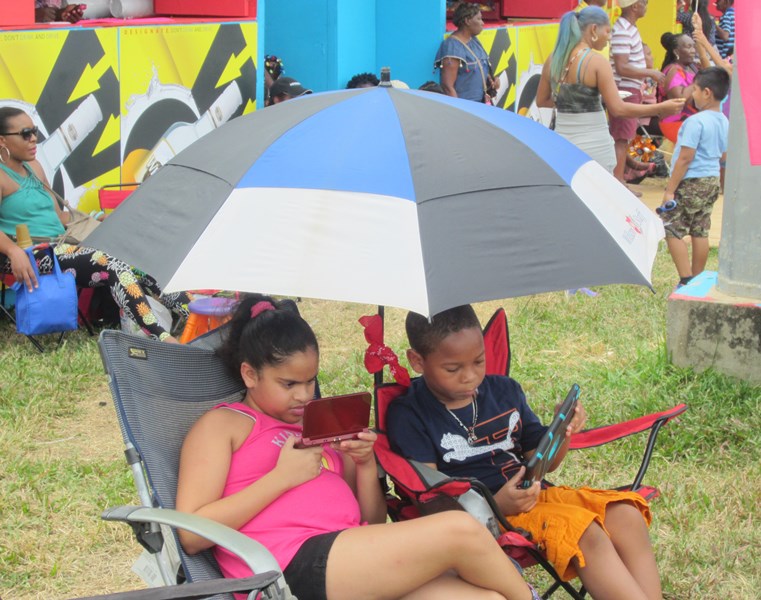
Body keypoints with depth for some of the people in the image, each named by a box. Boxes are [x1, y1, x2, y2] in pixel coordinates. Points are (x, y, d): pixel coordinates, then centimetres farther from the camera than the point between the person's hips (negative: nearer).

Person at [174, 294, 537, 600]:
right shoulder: (222, 424, 11)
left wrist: (365, 463, 7)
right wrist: (282, 477, -6)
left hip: (356, 565, 7)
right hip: (293, 567, -7)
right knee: (460, 531, -17)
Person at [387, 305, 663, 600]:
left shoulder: (505, 391, 12)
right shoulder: (408, 416, -5)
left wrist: (563, 433, -4)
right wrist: (496, 506, -26)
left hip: (534, 494, 7)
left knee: (627, 517, -17)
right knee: (585, 533, -28)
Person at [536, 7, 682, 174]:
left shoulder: (553, 59, 5)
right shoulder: (596, 61, -12)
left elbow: (541, 101, 15)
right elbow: (618, 109, -16)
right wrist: (661, 108, -10)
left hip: (561, 142, 6)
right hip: (593, 146, -6)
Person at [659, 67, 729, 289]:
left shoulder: (696, 122, -19)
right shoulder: (724, 122, 8)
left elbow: (685, 158, -20)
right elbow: (724, 159, 16)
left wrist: (670, 189, -16)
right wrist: (722, 185, 27)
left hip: (691, 181, -9)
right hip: (712, 180, 9)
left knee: (672, 230, -4)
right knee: (700, 232, 13)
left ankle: (686, 280, -9)